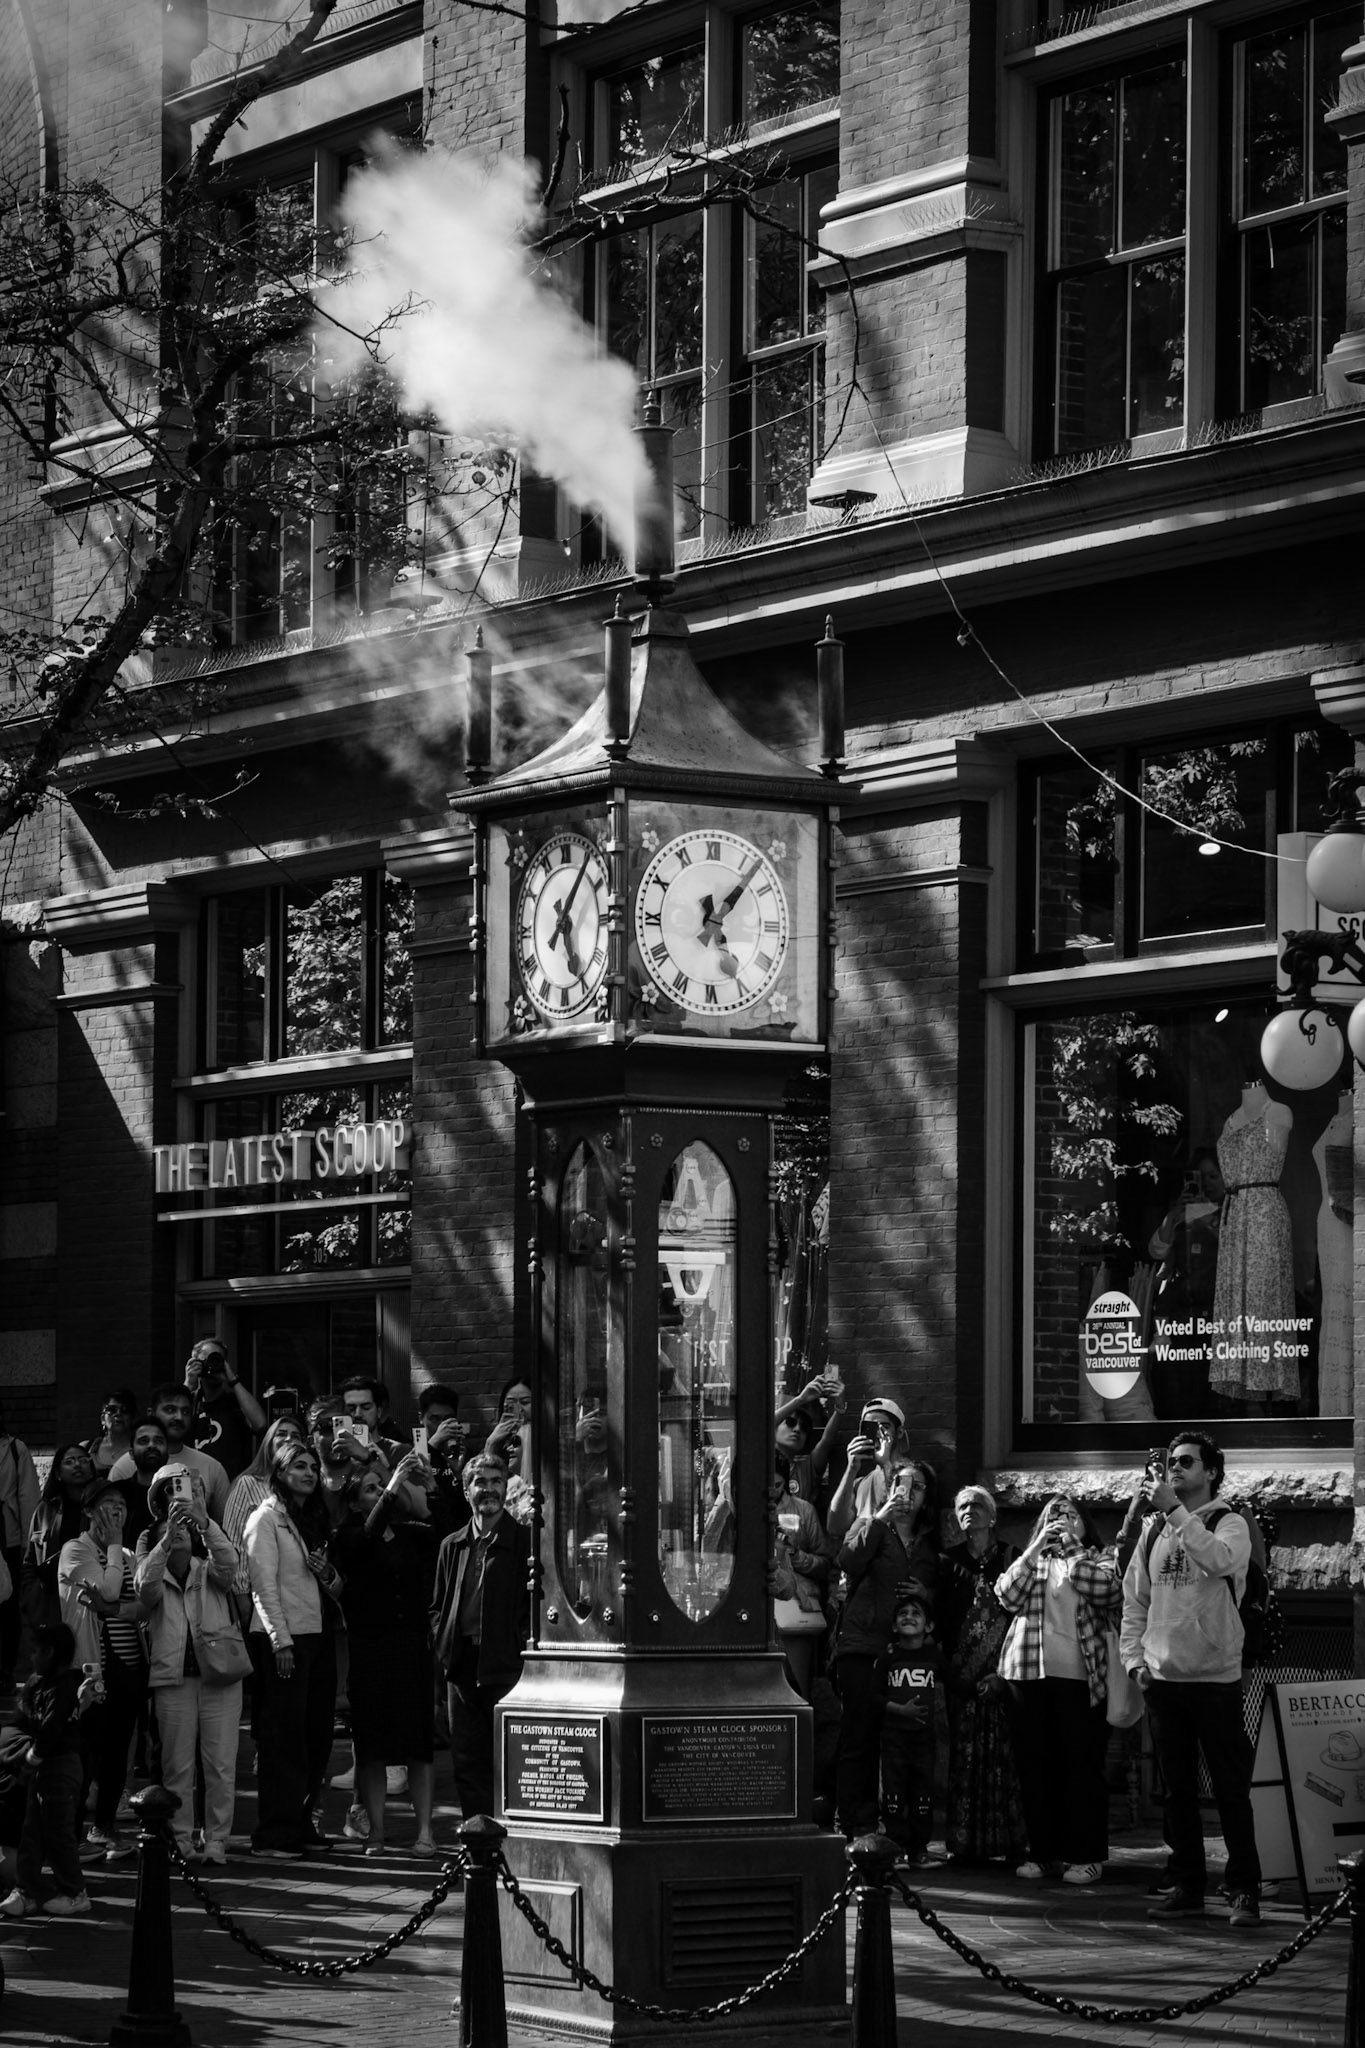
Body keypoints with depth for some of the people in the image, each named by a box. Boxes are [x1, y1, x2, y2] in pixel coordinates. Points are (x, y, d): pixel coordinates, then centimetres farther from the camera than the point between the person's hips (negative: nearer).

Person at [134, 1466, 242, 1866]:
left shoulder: (207, 1569, 12)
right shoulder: (151, 1564, 11)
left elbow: (228, 1566, -11)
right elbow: (145, 1588, -11)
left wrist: (203, 1520, -24)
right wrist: (167, 1536, -22)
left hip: (217, 1670, 0)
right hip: (173, 1675, 0)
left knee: (221, 1765, -3)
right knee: (176, 1765, -1)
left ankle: (216, 1842, 1)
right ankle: (179, 1842, 4)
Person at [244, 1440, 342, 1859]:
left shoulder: (316, 1519, 19)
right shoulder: (267, 1518, -3)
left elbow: (335, 1590, 22)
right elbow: (264, 1586, -10)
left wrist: (328, 1575, -1)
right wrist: (280, 1642, -17)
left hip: (318, 1636, 7)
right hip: (282, 1639, -7)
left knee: (317, 1736, 6)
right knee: (283, 1736, -7)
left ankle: (302, 1824, 14)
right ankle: (275, 1835, -6)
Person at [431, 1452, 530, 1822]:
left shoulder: (524, 1542, 0)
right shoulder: (452, 1546, 16)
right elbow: (438, 1606, 21)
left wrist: (522, 1646, -12)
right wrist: (443, 1645, 7)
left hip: (506, 1666, -5)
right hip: (462, 1667, 5)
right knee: (467, 1760, 5)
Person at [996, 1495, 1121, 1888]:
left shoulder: (1099, 1559, 11)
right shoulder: (1030, 1561, 19)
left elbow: (1108, 1592, -10)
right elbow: (1007, 1596, 0)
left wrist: (1073, 1547, -5)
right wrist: (1036, 1548, -3)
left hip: (1079, 1676, -3)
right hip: (1029, 1673, 3)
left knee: (1082, 1763, -5)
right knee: (1035, 1765, 3)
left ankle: (1086, 1855, -2)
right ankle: (1043, 1852, 8)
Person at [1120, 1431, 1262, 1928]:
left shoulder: (1229, 1524, -2)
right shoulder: (1155, 1532, 12)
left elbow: (1219, 1559, -26)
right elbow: (1135, 1601, 15)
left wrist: (1176, 1511, -24)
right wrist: (1135, 1658, 4)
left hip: (1216, 1677, -5)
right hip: (1163, 1679, 5)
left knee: (1231, 1790, -3)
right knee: (1178, 1790, 10)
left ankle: (1244, 1891, 2)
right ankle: (1186, 1887, 17)